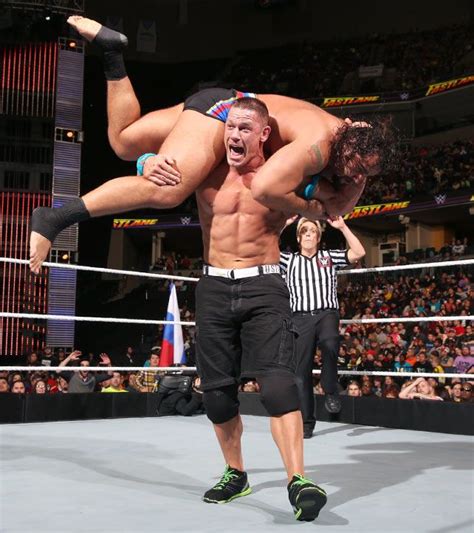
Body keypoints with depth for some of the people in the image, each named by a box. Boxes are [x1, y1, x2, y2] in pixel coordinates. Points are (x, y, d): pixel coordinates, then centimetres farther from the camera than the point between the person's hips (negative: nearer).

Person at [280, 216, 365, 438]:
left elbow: (359, 253, 6)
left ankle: (331, 391, -12)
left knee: (330, 344, -35)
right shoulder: (289, 260, 16)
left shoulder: (329, 256, 16)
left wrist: (342, 227, 2)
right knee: (302, 370, -2)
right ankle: (306, 422, 7)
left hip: (327, 313, -1)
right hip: (300, 317, 1)